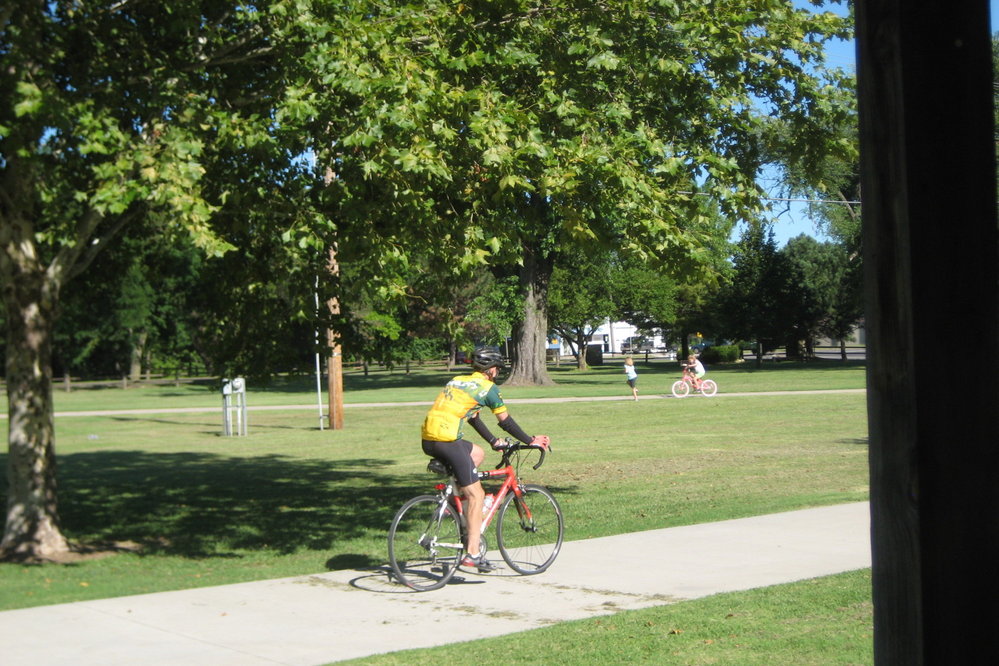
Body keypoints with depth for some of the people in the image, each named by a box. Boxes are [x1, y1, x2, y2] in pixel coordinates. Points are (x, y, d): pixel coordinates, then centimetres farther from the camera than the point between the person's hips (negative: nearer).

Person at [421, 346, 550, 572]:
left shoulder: (458, 380, 24)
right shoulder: (488, 387, 3)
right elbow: (506, 421, 8)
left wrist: (494, 441, 41)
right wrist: (530, 441, 21)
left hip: (428, 439, 8)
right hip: (447, 441, -8)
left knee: (477, 454, 30)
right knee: (476, 494, 0)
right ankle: (472, 552, -3)